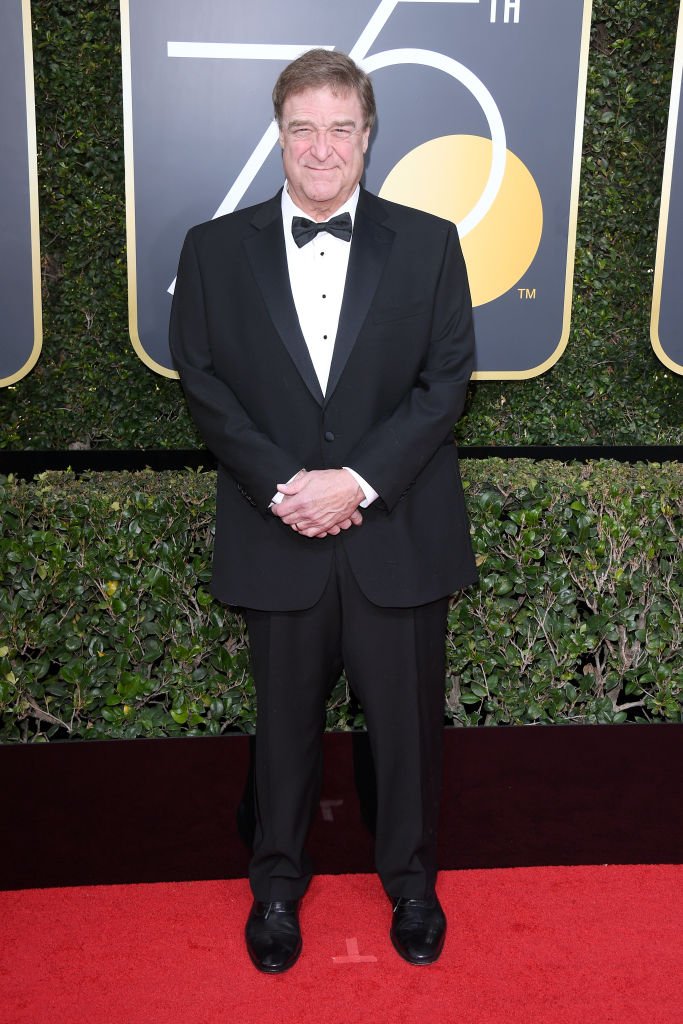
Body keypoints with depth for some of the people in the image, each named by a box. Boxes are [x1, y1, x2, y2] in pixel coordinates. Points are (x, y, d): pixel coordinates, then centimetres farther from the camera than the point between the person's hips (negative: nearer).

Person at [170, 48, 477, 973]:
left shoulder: (428, 244, 2)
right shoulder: (216, 249, 2)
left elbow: (447, 381, -4)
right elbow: (204, 384, -1)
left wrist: (361, 479, -15)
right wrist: (283, 485, -14)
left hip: (399, 536, 0)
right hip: (277, 539, 0)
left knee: (409, 719, 13)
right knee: (286, 722, 15)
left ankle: (411, 881, 37)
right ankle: (277, 883, 38)